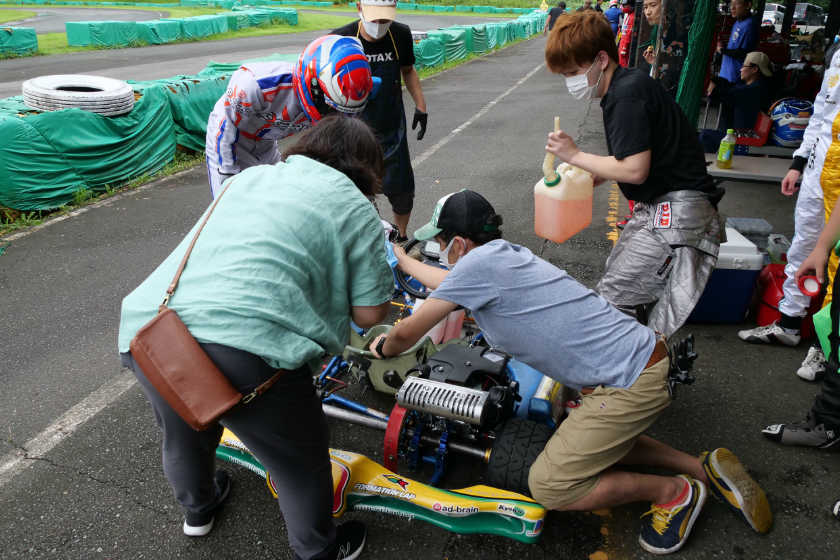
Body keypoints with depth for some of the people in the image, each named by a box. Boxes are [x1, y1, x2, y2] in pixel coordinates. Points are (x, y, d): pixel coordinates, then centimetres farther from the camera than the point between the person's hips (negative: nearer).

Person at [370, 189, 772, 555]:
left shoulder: (479, 262, -17)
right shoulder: (504, 255, 9)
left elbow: (407, 333, -7)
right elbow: (449, 283, 30)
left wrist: (383, 347, 15)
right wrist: (401, 259, 44)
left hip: (631, 383, -10)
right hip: (645, 358, 10)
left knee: (547, 487, -1)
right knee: (596, 441, 29)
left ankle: (674, 491, 11)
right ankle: (704, 468, 22)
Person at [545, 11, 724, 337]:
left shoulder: (628, 93, -17)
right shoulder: (626, 86, 13)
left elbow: (634, 170, -22)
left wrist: (575, 155, -11)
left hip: (677, 209, -11)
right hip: (658, 206, 11)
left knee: (613, 299, -12)